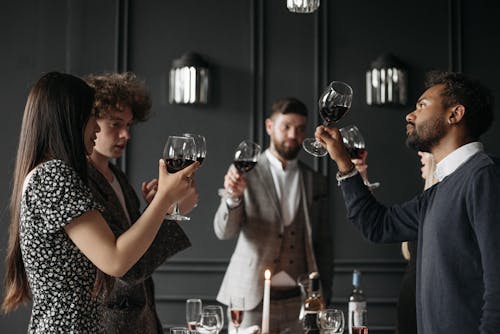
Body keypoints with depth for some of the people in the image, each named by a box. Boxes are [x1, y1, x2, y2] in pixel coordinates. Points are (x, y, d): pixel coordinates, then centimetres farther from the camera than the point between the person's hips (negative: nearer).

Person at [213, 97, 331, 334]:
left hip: (299, 301, 2)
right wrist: (234, 197, -26)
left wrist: (323, 296, 5)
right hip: (251, 297, -2)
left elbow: (324, 244, 12)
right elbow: (224, 232, -8)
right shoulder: (245, 173, 1)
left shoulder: (315, 182, 9)